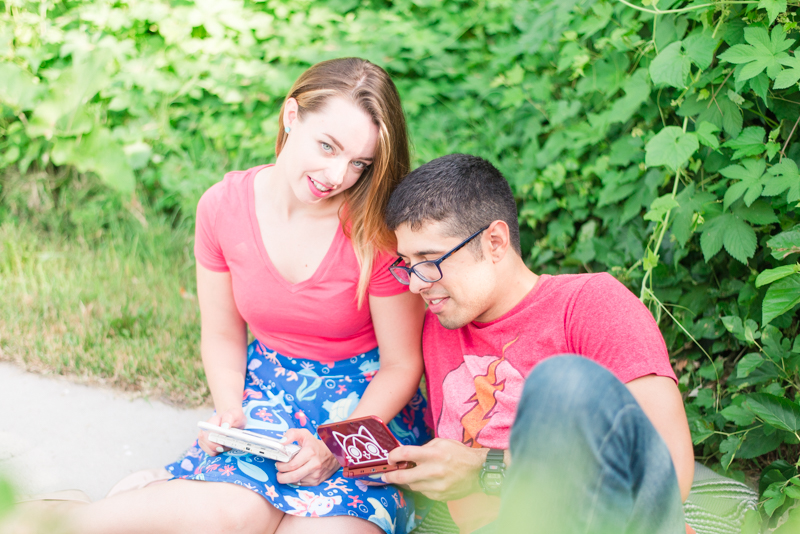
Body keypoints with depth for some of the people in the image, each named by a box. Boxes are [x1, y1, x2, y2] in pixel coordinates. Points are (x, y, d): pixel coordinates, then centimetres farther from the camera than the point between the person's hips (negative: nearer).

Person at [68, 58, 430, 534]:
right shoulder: (223, 207, -8)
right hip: (269, 389, 1)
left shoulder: (377, 232, -18)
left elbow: (401, 364, -9)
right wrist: (229, 412, -13)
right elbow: (223, 335, 5)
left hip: (369, 404, -1)